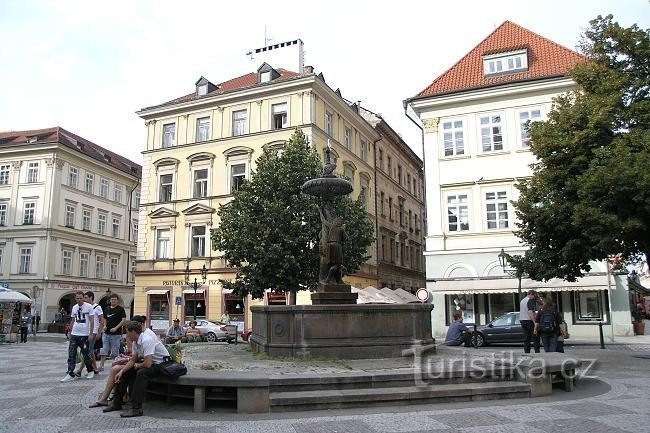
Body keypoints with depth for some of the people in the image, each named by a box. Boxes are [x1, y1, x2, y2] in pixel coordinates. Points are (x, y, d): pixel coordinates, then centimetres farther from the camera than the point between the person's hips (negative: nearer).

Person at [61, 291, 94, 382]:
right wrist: (70, 332, 14)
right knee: (71, 355, 0)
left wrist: (91, 333, -12)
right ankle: (70, 374, 4)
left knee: (85, 354, 4)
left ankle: (91, 371, 23)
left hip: (84, 335, -5)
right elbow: (73, 321, 17)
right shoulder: (74, 307, 9)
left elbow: (92, 321, -7)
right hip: (74, 334, 5)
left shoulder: (89, 306, -7)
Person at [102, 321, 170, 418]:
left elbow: (148, 364, -32)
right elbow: (132, 361, 11)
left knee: (141, 372, -33)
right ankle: (116, 403, 17)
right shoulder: (136, 342, 1)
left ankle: (136, 409, -29)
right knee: (126, 372, 7)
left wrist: (137, 365, -11)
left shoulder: (146, 340, -28)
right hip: (150, 362, 10)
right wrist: (121, 372, -4)